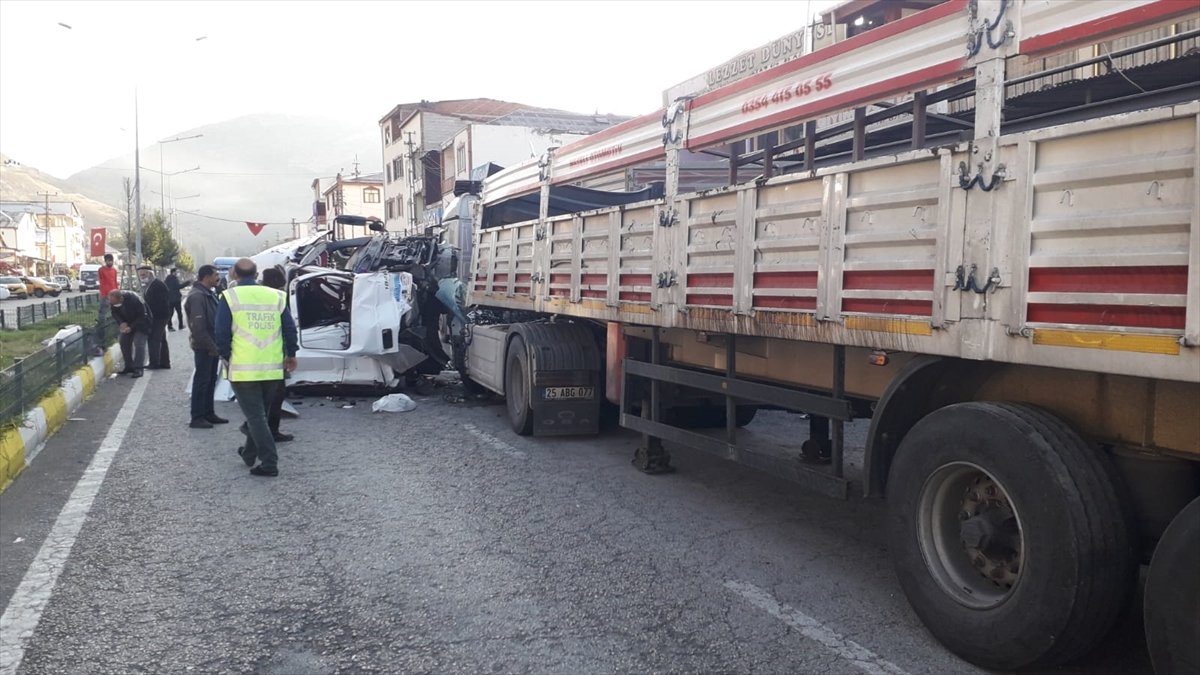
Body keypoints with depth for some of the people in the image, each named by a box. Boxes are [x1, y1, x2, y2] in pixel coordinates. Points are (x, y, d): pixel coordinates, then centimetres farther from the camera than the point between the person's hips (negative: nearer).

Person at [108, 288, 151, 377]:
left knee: (138, 343, -16)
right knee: (124, 342, 2)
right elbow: (115, 313, -1)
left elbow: (142, 316, -25)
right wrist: (121, 323, -21)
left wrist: (131, 327, -30)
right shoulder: (112, 301, -17)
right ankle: (129, 367, 13)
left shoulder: (134, 299, -34)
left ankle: (138, 369, -14)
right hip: (127, 323, 7)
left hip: (141, 322, -6)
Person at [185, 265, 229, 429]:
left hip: (212, 345, 10)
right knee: (202, 380, -4)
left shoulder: (209, 293, 14)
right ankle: (197, 418, 3)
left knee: (211, 380, 15)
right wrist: (210, 346, -21)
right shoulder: (197, 296, -18)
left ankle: (208, 413, 24)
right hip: (203, 347, -10)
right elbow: (198, 326, -23)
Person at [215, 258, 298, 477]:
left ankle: (269, 462, -5)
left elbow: (222, 334, -8)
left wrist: (227, 357, 6)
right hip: (273, 369, 4)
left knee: (255, 416, 1)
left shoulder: (230, 297, -4)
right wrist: (291, 354, 17)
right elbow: (290, 328, 5)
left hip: (243, 369, -4)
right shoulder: (275, 296, 5)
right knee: (260, 413, 20)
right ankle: (249, 453, 36)